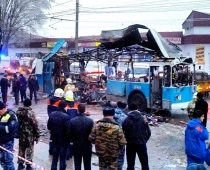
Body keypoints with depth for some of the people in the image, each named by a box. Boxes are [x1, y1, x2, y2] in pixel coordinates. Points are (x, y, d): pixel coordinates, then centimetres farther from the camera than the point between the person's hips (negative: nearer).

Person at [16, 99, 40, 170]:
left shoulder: (18, 112, -2)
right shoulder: (31, 113, -19)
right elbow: (35, 125, -16)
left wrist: (17, 133, 18)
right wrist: (37, 136, -7)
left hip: (21, 134, 5)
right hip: (30, 135, -5)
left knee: (21, 149, 17)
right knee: (29, 150, 6)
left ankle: (20, 164, 25)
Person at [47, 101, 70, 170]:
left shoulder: (51, 114, -3)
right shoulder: (65, 116, -22)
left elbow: (49, 127, 4)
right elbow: (67, 129, -19)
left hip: (54, 139, 5)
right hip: (63, 140, -5)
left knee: (54, 157, 17)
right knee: (62, 158, 6)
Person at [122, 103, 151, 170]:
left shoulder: (126, 120, -7)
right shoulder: (143, 119, -2)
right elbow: (148, 132, 0)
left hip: (130, 145, -1)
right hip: (142, 144, 1)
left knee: (130, 164, 7)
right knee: (144, 163, 13)